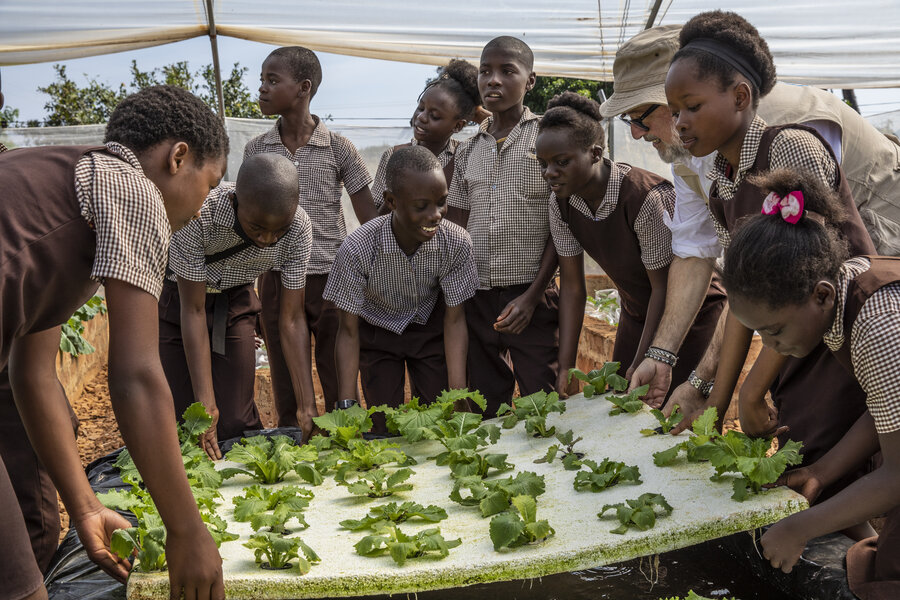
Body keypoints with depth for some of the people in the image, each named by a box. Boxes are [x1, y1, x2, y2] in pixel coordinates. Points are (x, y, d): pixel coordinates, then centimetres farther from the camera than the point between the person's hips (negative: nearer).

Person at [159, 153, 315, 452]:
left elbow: (292, 319, -19)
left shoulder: (298, 228, -27)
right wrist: (205, 404, -31)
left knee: (236, 423, -5)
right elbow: (193, 311, -28)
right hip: (177, 301, -2)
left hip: (234, 302, 2)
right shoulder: (198, 214, -37)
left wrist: (308, 408, -23)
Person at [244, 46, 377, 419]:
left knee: (340, 393, 3)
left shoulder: (338, 148, -1)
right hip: (276, 280, 3)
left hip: (332, 279, -2)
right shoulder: (255, 151, 7)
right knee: (286, 394, 9)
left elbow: (371, 224, 1)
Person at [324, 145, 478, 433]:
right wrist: (347, 405, -28)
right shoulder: (356, 250, -33)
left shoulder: (457, 243, -27)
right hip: (378, 333, -1)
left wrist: (458, 394, -23)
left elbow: (454, 319, -16)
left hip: (430, 329, 1)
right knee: (386, 429, -3)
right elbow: (349, 330, -22)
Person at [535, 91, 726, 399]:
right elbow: (571, 285, -8)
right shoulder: (560, 203, -13)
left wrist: (640, 366, -21)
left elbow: (664, 287, -24)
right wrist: (565, 367, -12)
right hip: (635, 313, 6)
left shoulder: (646, 197, -32)